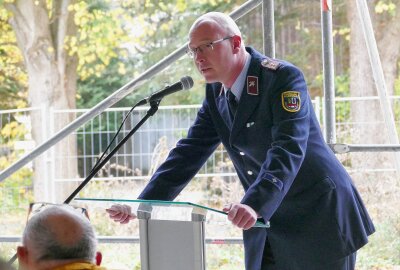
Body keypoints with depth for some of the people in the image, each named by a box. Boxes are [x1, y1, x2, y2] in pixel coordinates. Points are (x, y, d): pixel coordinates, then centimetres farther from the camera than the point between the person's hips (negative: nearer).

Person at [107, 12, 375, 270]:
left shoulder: (283, 77, -17)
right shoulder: (216, 94, 6)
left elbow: (288, 149, -29)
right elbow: (189, 153, 6)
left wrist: (254, 205, -43)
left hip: (320, 218, -6)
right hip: (267, 223, 7)